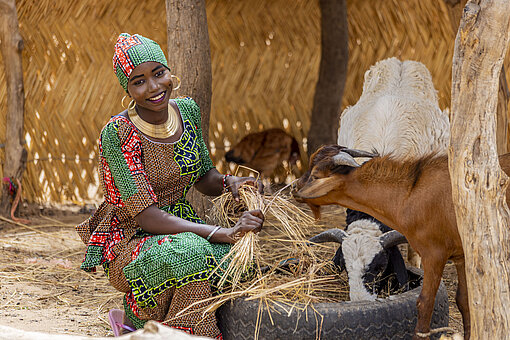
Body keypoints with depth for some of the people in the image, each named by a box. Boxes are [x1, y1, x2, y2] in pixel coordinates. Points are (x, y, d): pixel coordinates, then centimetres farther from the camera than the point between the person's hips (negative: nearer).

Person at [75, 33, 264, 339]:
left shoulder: (188, 110, 0)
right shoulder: (117, 134, -20)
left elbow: (204, 179, 11)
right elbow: (146, 215, -25)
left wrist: (229, 182, -15)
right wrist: (224, 233, -32)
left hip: (181, 227, 7)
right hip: (129, 242, -7)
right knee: (190, 252, -37)